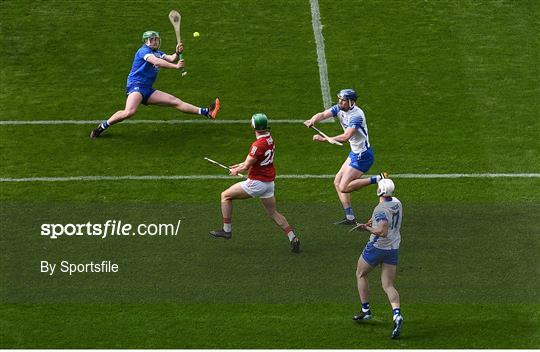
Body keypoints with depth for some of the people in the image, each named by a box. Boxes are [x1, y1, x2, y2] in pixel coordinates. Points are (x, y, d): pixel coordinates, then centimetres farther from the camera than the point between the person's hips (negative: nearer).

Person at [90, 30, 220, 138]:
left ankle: (206, 112, 3)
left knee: (175, 102, 4)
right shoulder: (144, 51, -5)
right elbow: (156, 62, -22)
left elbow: (171, 59, 9)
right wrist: (176, 66, -27)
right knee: (129, 111, -32)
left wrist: (177, 53, -14)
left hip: (148, 90, 8)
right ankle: (101, 127, -20)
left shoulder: (157, 53, 21)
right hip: (135, 85, -8)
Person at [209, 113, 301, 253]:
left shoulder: (258, 145, -23)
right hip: (269, 182, 8)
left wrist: (236, 171, 4)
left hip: (256, 183, -8)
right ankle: (293, 239, 7)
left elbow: (247, 166, -16)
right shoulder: (270, 140, 4)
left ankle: (227, 230, 10)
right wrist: (242, 165, 22)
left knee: (225, 196, 6)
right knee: (273, 213, 16)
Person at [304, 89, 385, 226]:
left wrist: (324, 139, -41)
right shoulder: (339, 109, 0)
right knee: (337, 182, 10)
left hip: (362, 156, -9)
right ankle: (350, 218, 14)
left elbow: (346, 137, -36)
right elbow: (323, 114, -12)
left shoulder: (356, 115, -25)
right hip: (354, 153, 9)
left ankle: (377, 179, -7)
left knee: (344, 187, -11)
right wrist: (312, 120, -34)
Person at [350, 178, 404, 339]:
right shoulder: (397, 203, 5)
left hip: (377, 247, -7)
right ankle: (397, 315, -20)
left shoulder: (381, 209, -22)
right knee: (388, 285, 4)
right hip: (393, 249, 7)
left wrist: (367, 228, -17)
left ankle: (365, 310, 24)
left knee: (360, 274, 19)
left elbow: (383, 232, -30)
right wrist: (372, 223, 11)